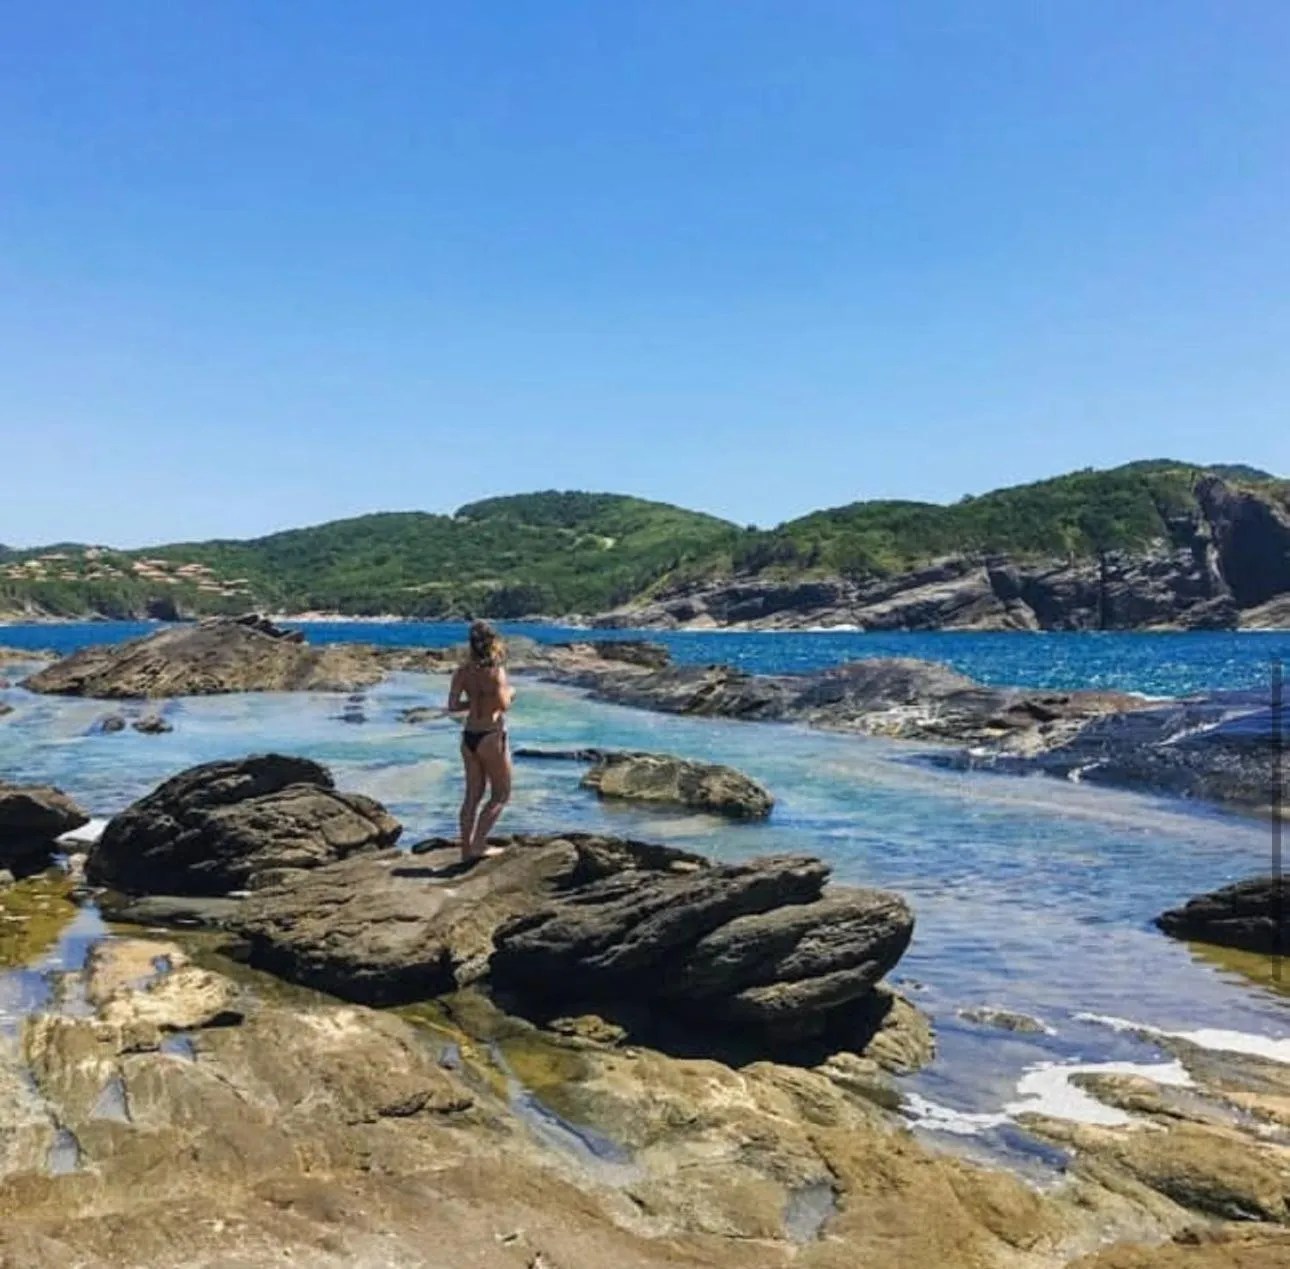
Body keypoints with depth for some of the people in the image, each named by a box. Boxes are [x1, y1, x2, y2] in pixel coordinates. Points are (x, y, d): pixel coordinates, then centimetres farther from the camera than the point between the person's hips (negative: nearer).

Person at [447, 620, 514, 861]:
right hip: (491, 736, -6)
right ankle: (477, 844, 0)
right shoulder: (495, 670, -14)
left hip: (469, 737, 6)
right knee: (501, 795, 8)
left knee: (473, 794, 14)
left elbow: (452, 706, -1)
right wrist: (510, 693, -1)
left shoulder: (463, 671, 1)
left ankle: (467, 848, 17)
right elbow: (503, 705, -22)